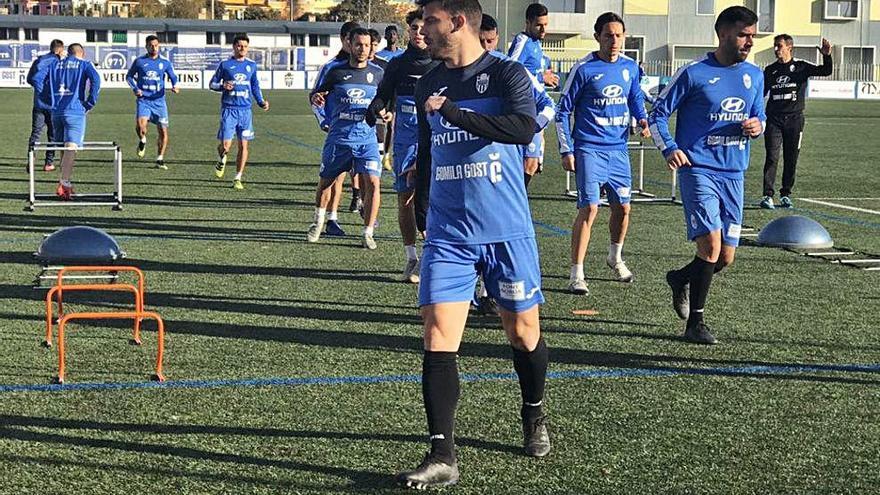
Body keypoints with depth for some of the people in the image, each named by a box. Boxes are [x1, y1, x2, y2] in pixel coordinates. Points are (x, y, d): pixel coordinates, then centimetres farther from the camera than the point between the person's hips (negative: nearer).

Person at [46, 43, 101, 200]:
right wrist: (89, 103, -6)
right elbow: (95, 80, -11)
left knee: (63, 148, 15)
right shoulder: (84, 64, 7)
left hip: (56, 111, 4)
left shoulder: (55, 65, 18)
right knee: (71, 148, -11)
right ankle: (63, 184, -25)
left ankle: (66, 184, 19)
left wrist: (52, 102, 18)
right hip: (75, 111, -4)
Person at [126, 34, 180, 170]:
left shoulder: (165, 62, 7)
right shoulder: (139, 61, 4)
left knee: (163, 132, -1)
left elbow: (173, 77, 14)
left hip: (159, 101, 2)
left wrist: (174, 86, -8)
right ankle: (142, 141, 10)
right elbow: (129, 76, 14)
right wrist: (135, 89, -3)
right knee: (140, 125, -25)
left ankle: (160, 160, 14)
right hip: (144, 101, -2)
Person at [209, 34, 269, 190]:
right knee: (225, 145, -10)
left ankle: (238, 179, 10)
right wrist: (223, 86, -14)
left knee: (243, 145, 0)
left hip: (245, 110, 3)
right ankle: (222, 160, 26)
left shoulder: (252, 65, 11)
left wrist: (261, 102, 7)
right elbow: (212, 84, 7)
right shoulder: (225, 64, 1)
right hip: (229, 109, -3)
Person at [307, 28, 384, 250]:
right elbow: (318, 95, 13)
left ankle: (368, 233, -3)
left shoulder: (377, 73, 6)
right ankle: (318, 222, 37)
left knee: (372, 182, -14)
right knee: (325, 181, 12)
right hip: (338, 138, 0)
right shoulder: (336, 72, 2)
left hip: (367, 138, 0)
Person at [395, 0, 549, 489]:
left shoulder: (507, 74, -7)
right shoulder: (428, 85, 9)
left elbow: (523, 128, -26)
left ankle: (534, 417, 37)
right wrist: (419, 213, 26)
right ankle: (442, 456, -8)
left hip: (508, 233, -3)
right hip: (447, 236, 3)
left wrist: (451, 112, -27)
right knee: (437, 340, -9)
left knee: (523, 334, 10)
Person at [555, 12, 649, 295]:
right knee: (589, 208, -13)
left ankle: (615, 258, 37)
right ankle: (576, 274, -9)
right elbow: (563, 110, -4)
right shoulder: (584, 69, -9)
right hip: (589, 149, -5)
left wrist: (642, 119, 3)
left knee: (622, 207, 11)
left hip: (619, 149, 5)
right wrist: (566, 150, -8)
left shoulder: (630, 67, 5)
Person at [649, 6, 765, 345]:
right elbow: (658, 113, 0)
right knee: (711, 246, -17)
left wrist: (757, 126, -2)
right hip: (698, 171, -6)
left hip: (733, 175, 6)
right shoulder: (694, 73, -6)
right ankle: (695, 323, -4)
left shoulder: (754, 76, 10)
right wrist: (670, 149, -15)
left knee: (725, 258, 7)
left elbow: (759, 116, 23)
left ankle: (681, 279, 38)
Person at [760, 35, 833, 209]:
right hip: (773, 119, 1)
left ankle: (786, 194, 15)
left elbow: (826, 71, -5)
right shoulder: (770, 70, 11)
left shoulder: (801, 67, 4)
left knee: (791, 159, 4)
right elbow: (761, 93, 18)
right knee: (772, 157, -9)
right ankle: (768, 195, -10)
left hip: (794, 118, 0)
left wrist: (827, 56, -23)